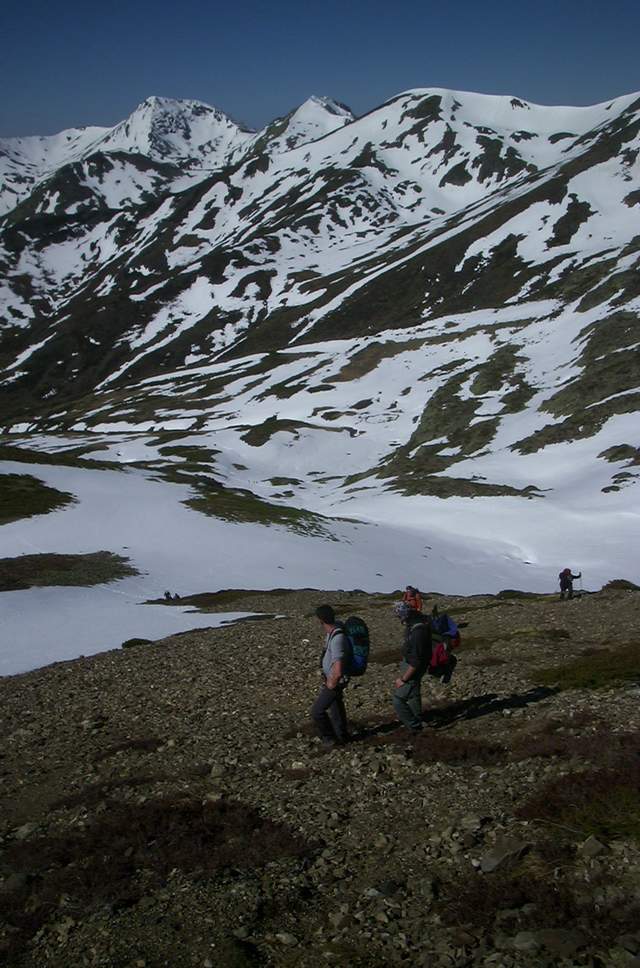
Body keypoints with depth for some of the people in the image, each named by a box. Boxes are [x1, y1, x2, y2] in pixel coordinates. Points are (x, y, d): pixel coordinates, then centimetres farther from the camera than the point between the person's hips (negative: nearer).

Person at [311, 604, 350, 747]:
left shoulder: (337, 640, -38)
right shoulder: (336, 625, -11)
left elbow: (338, 671, -43)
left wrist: (331, 683, -21)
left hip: (335, 681, -9)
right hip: (332, 678, 9)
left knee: (317, 711, 2)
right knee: (336, 706, 25)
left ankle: (329, 738, 21)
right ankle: (342, 736, 42)